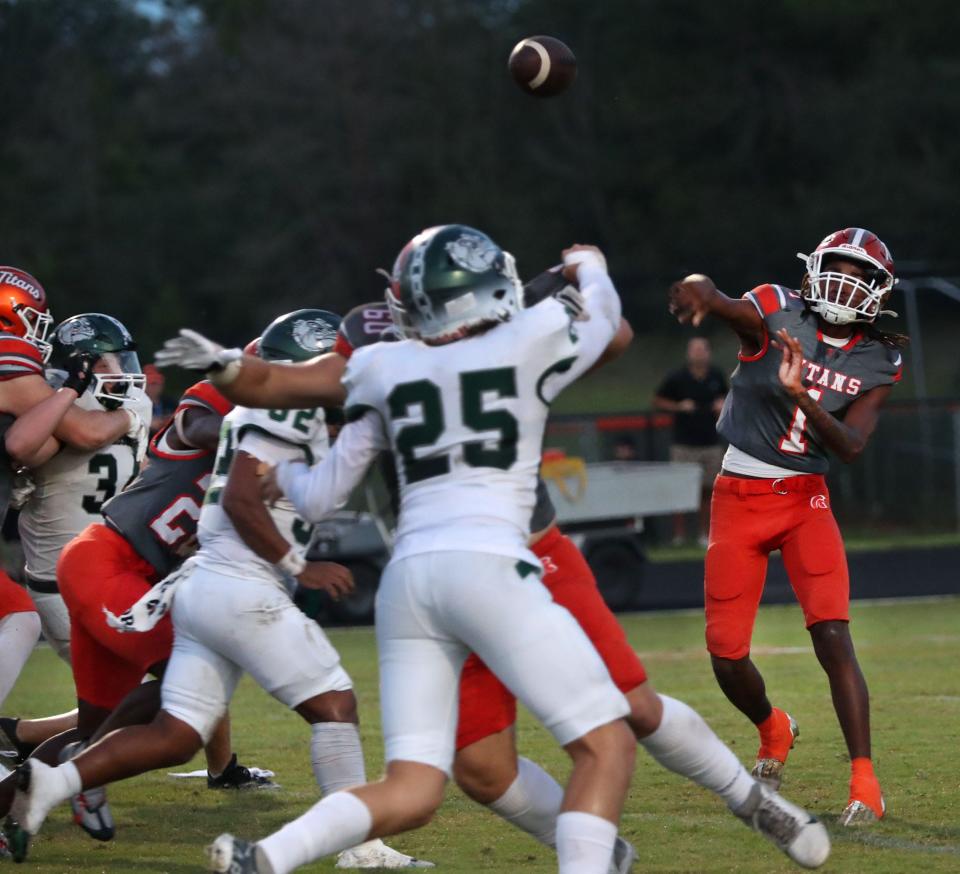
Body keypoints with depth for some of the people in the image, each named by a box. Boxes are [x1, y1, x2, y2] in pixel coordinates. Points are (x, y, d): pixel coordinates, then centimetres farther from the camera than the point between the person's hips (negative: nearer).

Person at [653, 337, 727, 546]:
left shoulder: (717, 376, 7)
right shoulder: (677, 378, -3)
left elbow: (725, 395, 23)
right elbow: (658, 401, 4)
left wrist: (722, 404, 0)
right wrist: (679, 406, -12)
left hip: (711, 444, 3)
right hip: (684, 445, -3)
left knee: (707, 490, 4)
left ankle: (704, 533, 11)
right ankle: (678, 534, 3)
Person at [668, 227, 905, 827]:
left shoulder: (879, 364, -1)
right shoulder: (778, 315, -8)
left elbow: (852, 446, -14)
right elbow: (716, 301, -26)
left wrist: (800, 394, -30)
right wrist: (698, 292, -52)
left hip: (806, 501, 0)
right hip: (739, 500, 0)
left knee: (833, 636, -17)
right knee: (727, 654, 2)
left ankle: (866, 783, -13)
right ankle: (773, 730, 36)